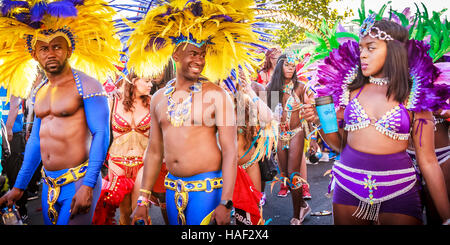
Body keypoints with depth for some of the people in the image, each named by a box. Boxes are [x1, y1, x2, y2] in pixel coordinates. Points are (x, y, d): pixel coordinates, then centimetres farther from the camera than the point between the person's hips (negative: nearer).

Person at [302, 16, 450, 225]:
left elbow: (428, 162, -2)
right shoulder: (350, 88, 2)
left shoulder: (415, 97, -4)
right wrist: (321, 122, -9)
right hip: (347, 187, 2)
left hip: (398, 192, -2)